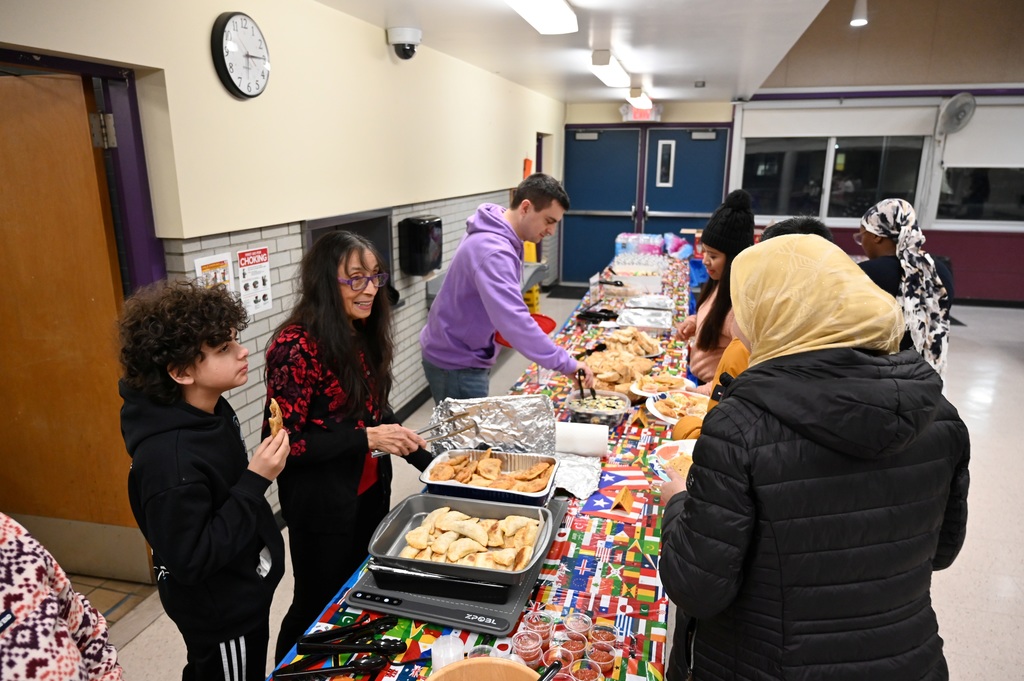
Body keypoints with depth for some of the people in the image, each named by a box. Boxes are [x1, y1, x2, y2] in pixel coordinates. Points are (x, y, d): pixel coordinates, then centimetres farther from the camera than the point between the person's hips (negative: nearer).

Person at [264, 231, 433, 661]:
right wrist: (367, 438, -27)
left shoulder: (363, 335, 0)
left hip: (370, 490, 7)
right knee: (319, 604, 13)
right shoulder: (296, 346, -23)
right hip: (321, 503, -7)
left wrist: (427, 462, 5)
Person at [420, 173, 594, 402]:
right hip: (456, 364, -10)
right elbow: (514, 321, -38)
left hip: (464, 355, 10)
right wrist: (566, 364, -35)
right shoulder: (493, 251, -29)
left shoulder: (498, 234, 3)